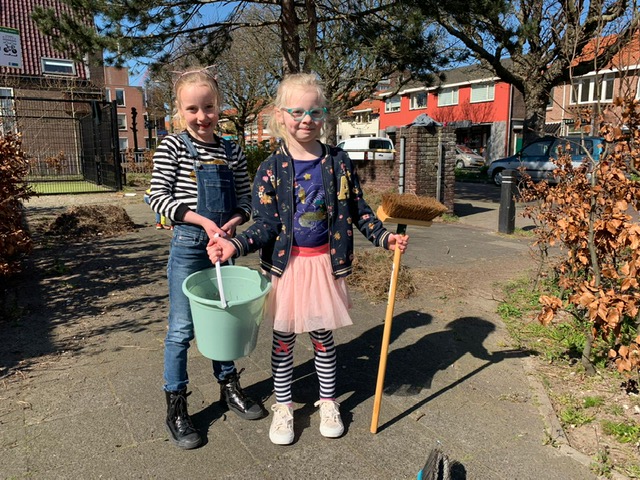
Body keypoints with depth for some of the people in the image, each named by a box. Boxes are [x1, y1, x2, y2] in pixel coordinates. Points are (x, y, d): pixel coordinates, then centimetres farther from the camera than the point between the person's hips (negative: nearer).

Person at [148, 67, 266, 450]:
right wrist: (202, 220, -20)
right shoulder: (173, 147, -5)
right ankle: (176, 407, 18)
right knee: (181, 329, 3)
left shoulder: (232, 151, 6)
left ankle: (229, 387, 35)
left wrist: (234, 221, -13)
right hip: (188, 245, -4)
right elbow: (158, 197, -9)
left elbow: (246, 198, 7)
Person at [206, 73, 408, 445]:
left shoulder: (339, 162, -1)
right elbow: (267, 225, -9)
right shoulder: (271, 169, -6)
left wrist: (385, 237, -5)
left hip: (326, 262, 1)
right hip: (286, 264, -1)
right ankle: (283, 406, 31)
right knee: (284, 338, 11)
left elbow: (359, 210, 6)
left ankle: (328, 402, 35)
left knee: (323, 335, 14)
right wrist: (235, 245, -24)